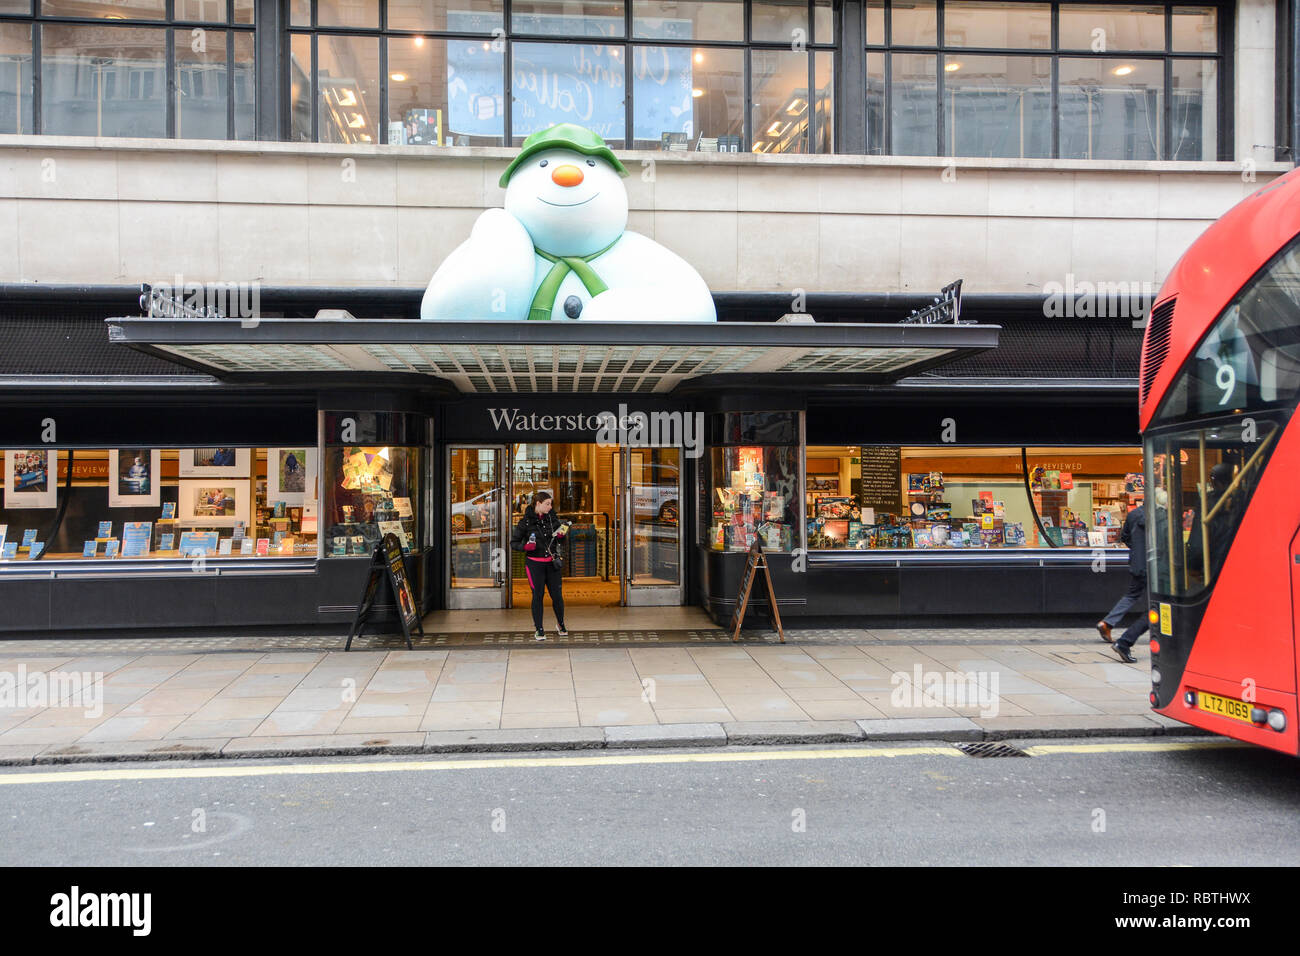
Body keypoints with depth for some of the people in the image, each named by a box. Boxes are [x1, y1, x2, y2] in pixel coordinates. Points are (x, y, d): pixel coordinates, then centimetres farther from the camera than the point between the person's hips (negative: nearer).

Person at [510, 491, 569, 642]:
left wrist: (561, 535, -9)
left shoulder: (552, 518, 4)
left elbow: (561, 542, 13)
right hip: (534, 564, -3)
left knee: (557, 595, 3)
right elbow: (513, 543, -2)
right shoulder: (526, 522, -6)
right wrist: (525, 546, -20)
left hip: (551, 562, 3)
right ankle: (538, 630, 13)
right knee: (538, 596, 0)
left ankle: (561, 625, 24)